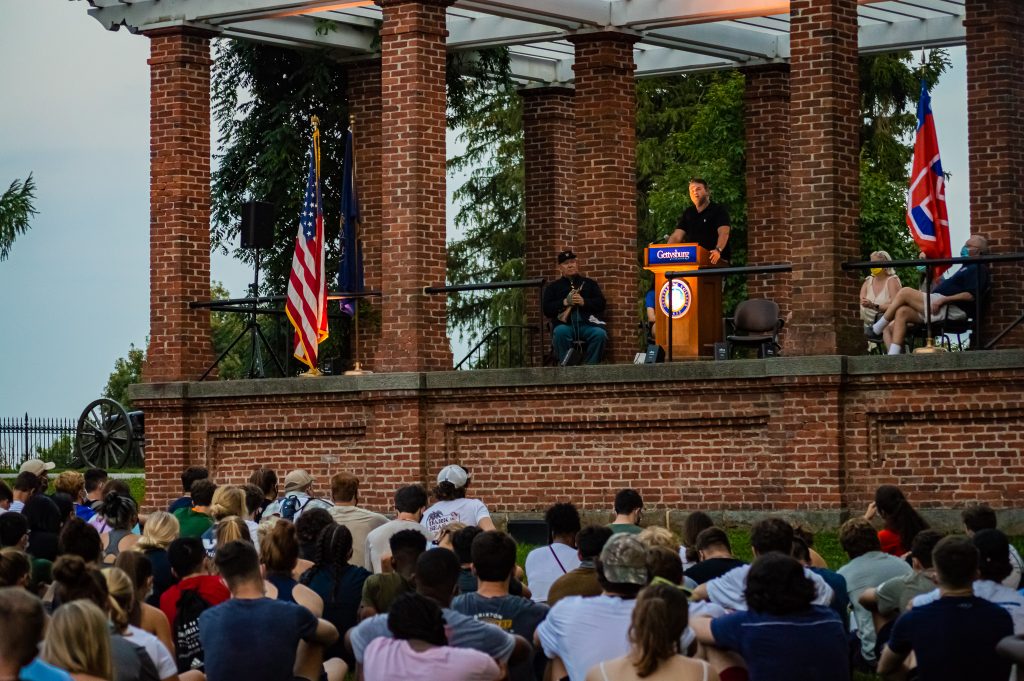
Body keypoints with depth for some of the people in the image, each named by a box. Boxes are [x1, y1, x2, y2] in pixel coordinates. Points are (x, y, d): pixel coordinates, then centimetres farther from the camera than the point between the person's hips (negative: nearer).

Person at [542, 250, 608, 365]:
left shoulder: (589, 283, 25)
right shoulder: (553, 287, 22)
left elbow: (601, 303, 13)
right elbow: (546, 310, 9)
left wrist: (584, 302, -6)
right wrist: (564, 302, -7)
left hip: (587, 323, 1)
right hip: (565, 324, -1)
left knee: (600, 334, -31)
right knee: (560, 332, -36)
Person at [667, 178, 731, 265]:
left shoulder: (719, 210, 0)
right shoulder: (687, 214, 16)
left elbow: (723, 233, -15)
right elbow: (676, 236, 9)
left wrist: (718, 250, -36)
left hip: (717, 260, -4)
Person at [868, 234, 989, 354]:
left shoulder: (978, 269, -3)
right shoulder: (968, 268, 30)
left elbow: (971, 295, -17)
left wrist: (943, 300, -21)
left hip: (952, 310, -10)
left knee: (905, 292, -14)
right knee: (901, 312, -6)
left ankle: (877, 329, -5)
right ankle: (893, 356, -17)